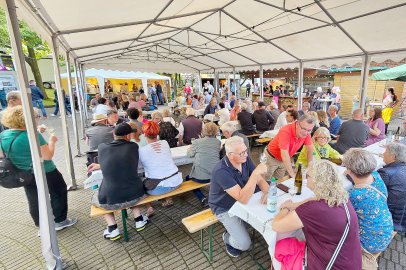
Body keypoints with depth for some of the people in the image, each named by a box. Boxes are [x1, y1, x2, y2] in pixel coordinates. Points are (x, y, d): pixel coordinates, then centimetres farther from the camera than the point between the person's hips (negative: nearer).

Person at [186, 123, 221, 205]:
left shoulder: (197, 142, -6)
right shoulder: (218, 142, 2)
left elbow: (190, 154, 6)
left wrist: (190, 148, 26)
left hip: (200, 177, -4)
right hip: (216, 176, 5)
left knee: (188, 178, 27)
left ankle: (202, 198, 9)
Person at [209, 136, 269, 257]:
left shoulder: (245, 159, -14)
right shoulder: (221, 171, -35)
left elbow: (260, 179, -7)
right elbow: (243, 199, -39)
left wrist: (267, 192, -28)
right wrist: (256, 173, -46)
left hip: (242, 200, 7)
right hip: (225, 209, -6)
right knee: (244, 244, -13)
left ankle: (239, 225, 22)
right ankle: (228, 238, 22)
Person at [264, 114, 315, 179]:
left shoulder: (306, 132, -15)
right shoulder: (286, 131, -34)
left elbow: (310, 149, -2)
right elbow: (284, 155, -37)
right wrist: (292, 174, -35)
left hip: (284, 160, 6)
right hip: (271, 157, -6)